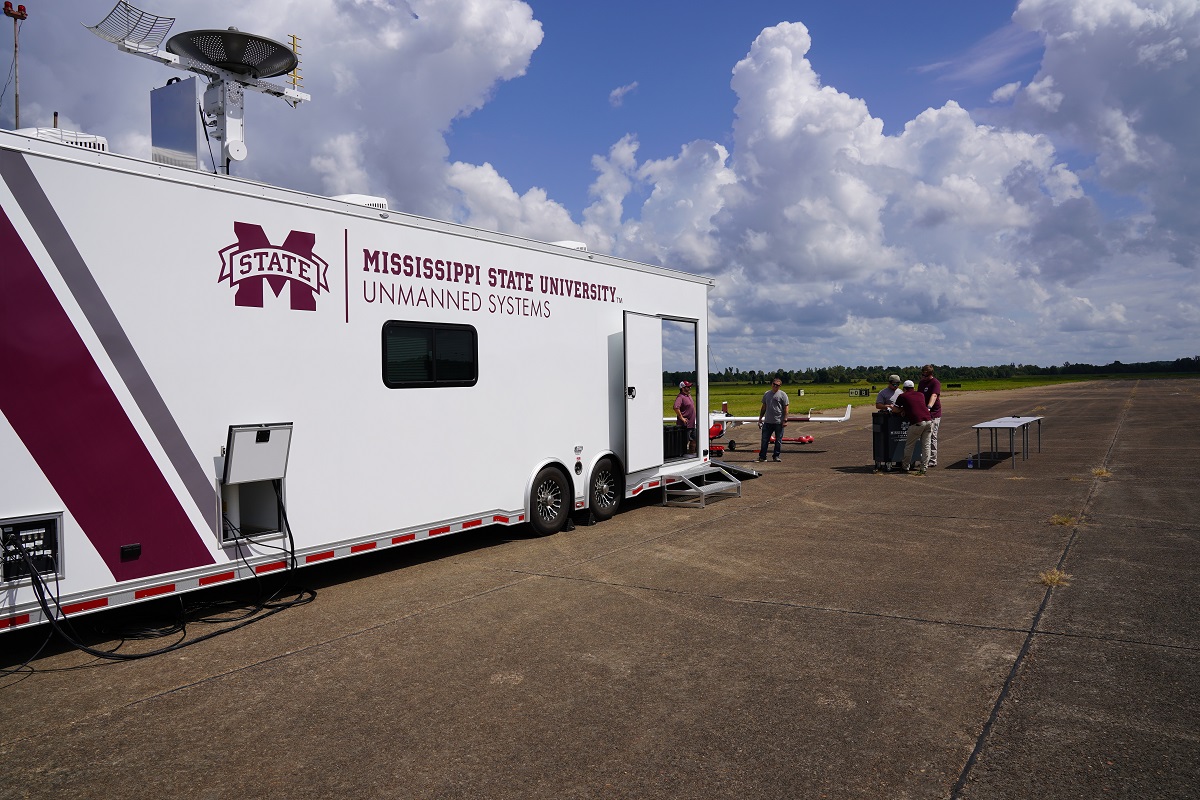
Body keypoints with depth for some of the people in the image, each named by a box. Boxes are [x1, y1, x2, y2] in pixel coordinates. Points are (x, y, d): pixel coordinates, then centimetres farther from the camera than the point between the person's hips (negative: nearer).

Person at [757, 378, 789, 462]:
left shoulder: (782, 394, -2)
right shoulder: (766, 394, 11)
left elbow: (785, 408, -5)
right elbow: (763, 407, 17)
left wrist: (785, 420, -11)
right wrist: (760, 419, 15)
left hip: (779, 422, -3)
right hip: (767, 421, 4)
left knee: (778, 440, 5)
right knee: (764, 440, 4)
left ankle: (776, 456, 15)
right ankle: (762, 456, 9)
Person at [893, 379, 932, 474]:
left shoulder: (902, 396, 10)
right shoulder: (921, 394, 22)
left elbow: (895, 410, 17)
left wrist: (903, 409, 33)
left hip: (917, 423, -4)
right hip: (929, 421, 4)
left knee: (909, 445, 10)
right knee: (926, 445, 10)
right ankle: (924, 467, 9)